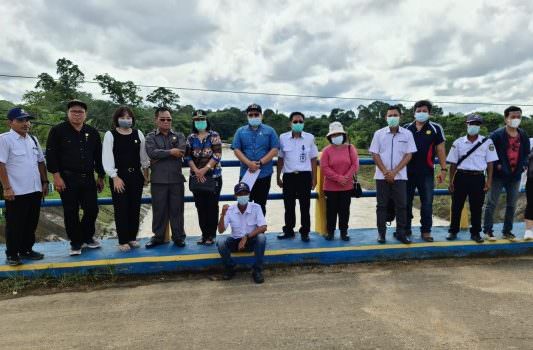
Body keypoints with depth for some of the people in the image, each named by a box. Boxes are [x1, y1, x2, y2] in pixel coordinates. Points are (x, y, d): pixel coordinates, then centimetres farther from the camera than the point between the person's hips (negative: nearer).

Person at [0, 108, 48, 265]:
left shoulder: (33, 139, 12)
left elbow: (40, 162, 18)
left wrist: (44, 182, 14)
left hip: (35, 190, 7)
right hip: (16, 192, -6)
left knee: (31, 223, 14)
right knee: (14, 224, 4)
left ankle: (26, 249, 28)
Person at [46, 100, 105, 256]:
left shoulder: (92, 132, 10)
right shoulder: (58, 131, -1)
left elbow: (98, 156, 13)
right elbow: (51, 154, -5)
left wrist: (101, 176, 12)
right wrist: (56, 176, -12)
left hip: (88, 179, 3)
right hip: (67, 179, -3)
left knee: (92, 209, 6)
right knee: (71, 212, 3)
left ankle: (87, 237, 28)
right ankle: (75, 243, 17)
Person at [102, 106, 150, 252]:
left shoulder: (138, 134, 5)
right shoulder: (110, 135, -4)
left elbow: (143, 155, 11)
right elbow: (107, 158, -9)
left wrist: (146, 174, 11)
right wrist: (115, 177, -15)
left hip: (136, 175, 4)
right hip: (119, 176, -3)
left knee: (135, 208, 9)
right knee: (121, 209, 0)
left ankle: (132, 237, 22)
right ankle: (123, 241, 10)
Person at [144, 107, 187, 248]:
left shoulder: (179, 136, 9)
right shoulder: (150, 137, 7)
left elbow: (181, 152, -11)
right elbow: (152, 152, -13)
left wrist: (160, 156, -10)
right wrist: (170, 152, -13)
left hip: (176, 179, 0)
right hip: (158, 180, 0)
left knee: (177, 209, 6)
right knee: (159, 209, 7)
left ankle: (179, 237, 16)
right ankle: (158, 236, 20)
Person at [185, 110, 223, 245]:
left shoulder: (214, 135, 0)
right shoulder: (191, 138, 10)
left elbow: (217, 155, -9)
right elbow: (188, 156, 4)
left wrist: (205, 169, -16)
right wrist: (197, 171, -10)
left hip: (213, 176, -3)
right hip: (196, 177, 4)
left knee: (212, 206, -1)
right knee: (200, 206, 7)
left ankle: (211, 235, 7)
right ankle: (204, 234, 16)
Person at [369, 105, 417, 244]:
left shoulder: (407, 134, 1)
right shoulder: (379, 133, 2)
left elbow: (409, 155, -2)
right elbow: (375, 154, 0)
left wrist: (394, 172, -11)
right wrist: (385, 172, -9)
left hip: (400, 176, 0)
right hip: (382, 176, 0)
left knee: (401, 205, 3)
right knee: (382, 205, 5)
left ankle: (400, 232, 14)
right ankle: (381, 232, 13)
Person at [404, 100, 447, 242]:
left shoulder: (435, 128, 2)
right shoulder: (406, 128, 6)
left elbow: (440, 149, 1)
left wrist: (443, 169, -5)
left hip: (426, 172, -1)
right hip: (407, 171, 2)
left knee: (427, 203, 4)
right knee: (406, 202, 8)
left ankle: (426, 231, 14)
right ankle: (406, 228, 21)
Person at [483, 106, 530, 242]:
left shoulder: (523, 135, 7)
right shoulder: (497, 135, -9)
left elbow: (526, 152, 17)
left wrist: (524, 165, 2)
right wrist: (497, 165, -14)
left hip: (515, 175, 5)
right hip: (499, 175, -5)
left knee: (512, 205, 11)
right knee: (492, 203, -2)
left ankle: (507, 231, 23)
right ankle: (488, 231, 6)